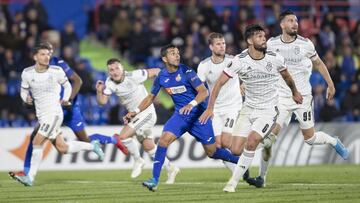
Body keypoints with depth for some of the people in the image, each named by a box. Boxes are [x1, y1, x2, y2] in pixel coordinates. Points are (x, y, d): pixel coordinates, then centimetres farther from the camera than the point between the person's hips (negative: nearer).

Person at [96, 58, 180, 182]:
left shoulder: (134, 76, -21)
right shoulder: (110, 83, -4)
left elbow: (156, 71, -12)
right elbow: (102, 101, -7)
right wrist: (99, 91, -25)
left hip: (146, 113, -8)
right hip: (135, 116, 8)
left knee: (123, 136, -19)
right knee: (149, 148, 15)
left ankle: (138, 161, 3)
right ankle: (170, 169, 31)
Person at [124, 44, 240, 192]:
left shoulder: (186, 72, -15)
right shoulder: (161, 77, -1)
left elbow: (204, 91, -21)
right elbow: (151, 97, 14)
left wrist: (191, 104, -38)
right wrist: (136, 112, 3)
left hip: (198, 114, -3)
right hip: (180, 114, 3)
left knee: (212, 152, 0)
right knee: (165, 138, -21)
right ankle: (154, 180, -19)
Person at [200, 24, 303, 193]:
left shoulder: (275, 59, -8)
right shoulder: (239, 61, -12)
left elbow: (286, 76, 14)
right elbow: (219, 83, -7)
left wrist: (295, 92, 31)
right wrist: (210, 108, -14)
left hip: (268, 111, -2)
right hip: (248, 109, 2)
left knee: (251, 141, -23)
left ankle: (233, 181, -13)